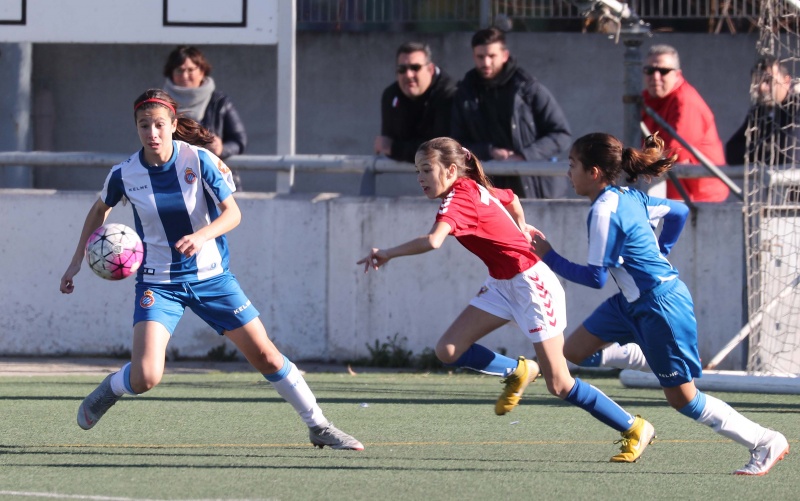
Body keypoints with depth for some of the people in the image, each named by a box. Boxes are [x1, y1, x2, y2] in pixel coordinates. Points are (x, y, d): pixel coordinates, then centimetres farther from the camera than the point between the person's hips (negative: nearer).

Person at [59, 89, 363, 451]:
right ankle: (107, 391, 17)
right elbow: (100, 209, 12)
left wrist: (201, 236, -35)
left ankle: (318, 426, 15)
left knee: (265, 356, 0)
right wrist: (77, 261, 9)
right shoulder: (124, 174, -9)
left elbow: (232, 213, -15)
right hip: (158, 283, -1)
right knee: (145, 377, -18)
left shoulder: (199, 161, -13)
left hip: (211, 276, 1)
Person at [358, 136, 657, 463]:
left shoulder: (460, 197, -21)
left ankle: (635, 429, 7)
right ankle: (517, 373, 20)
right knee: (448, 350, -3)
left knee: (558, 385, -6)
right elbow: (512, 199, 25)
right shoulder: (474, 189, 6)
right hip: (502, 285, 9)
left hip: (531, 283, -9)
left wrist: (387, 254, -27)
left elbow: (433, 241, -37)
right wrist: (520, 231, 37)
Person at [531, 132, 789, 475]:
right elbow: (678, 211, 21)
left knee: (683, 399, -2)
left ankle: (766, 443, 4)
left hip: (660, 304, -10)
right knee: (572, 352, 8)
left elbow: (595, 277, -19)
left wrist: (549, 258, -10)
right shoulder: (628, 197, 6)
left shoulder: (605, 211, -21)